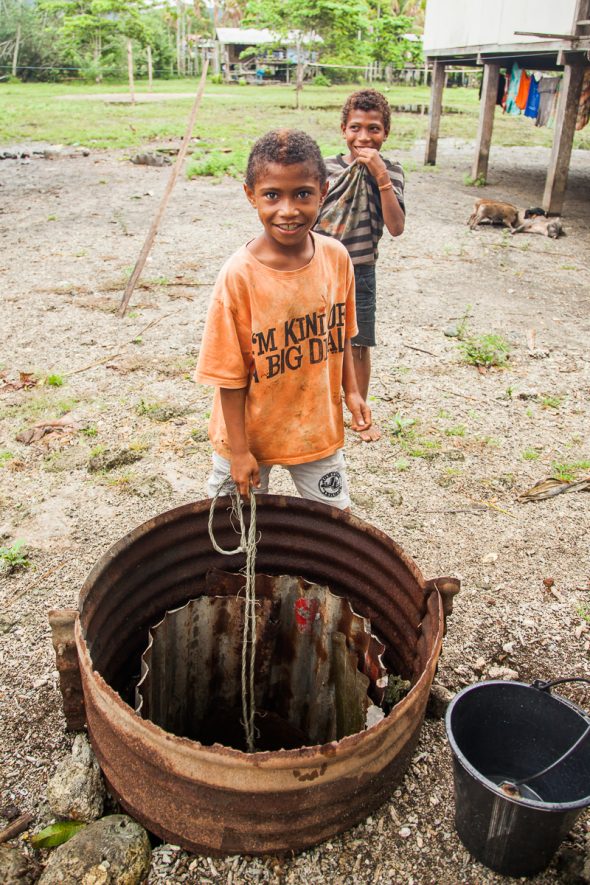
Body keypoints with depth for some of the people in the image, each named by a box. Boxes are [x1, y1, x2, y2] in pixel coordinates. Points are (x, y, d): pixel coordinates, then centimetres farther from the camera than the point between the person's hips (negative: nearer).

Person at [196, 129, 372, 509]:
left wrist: (351, 390, 2)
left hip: (318, 427, 3)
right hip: (250, 431, -3)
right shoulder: (240, 275, -22)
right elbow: (230, 375, -17)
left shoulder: (336, 257, -10)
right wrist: (238, 449, -14)